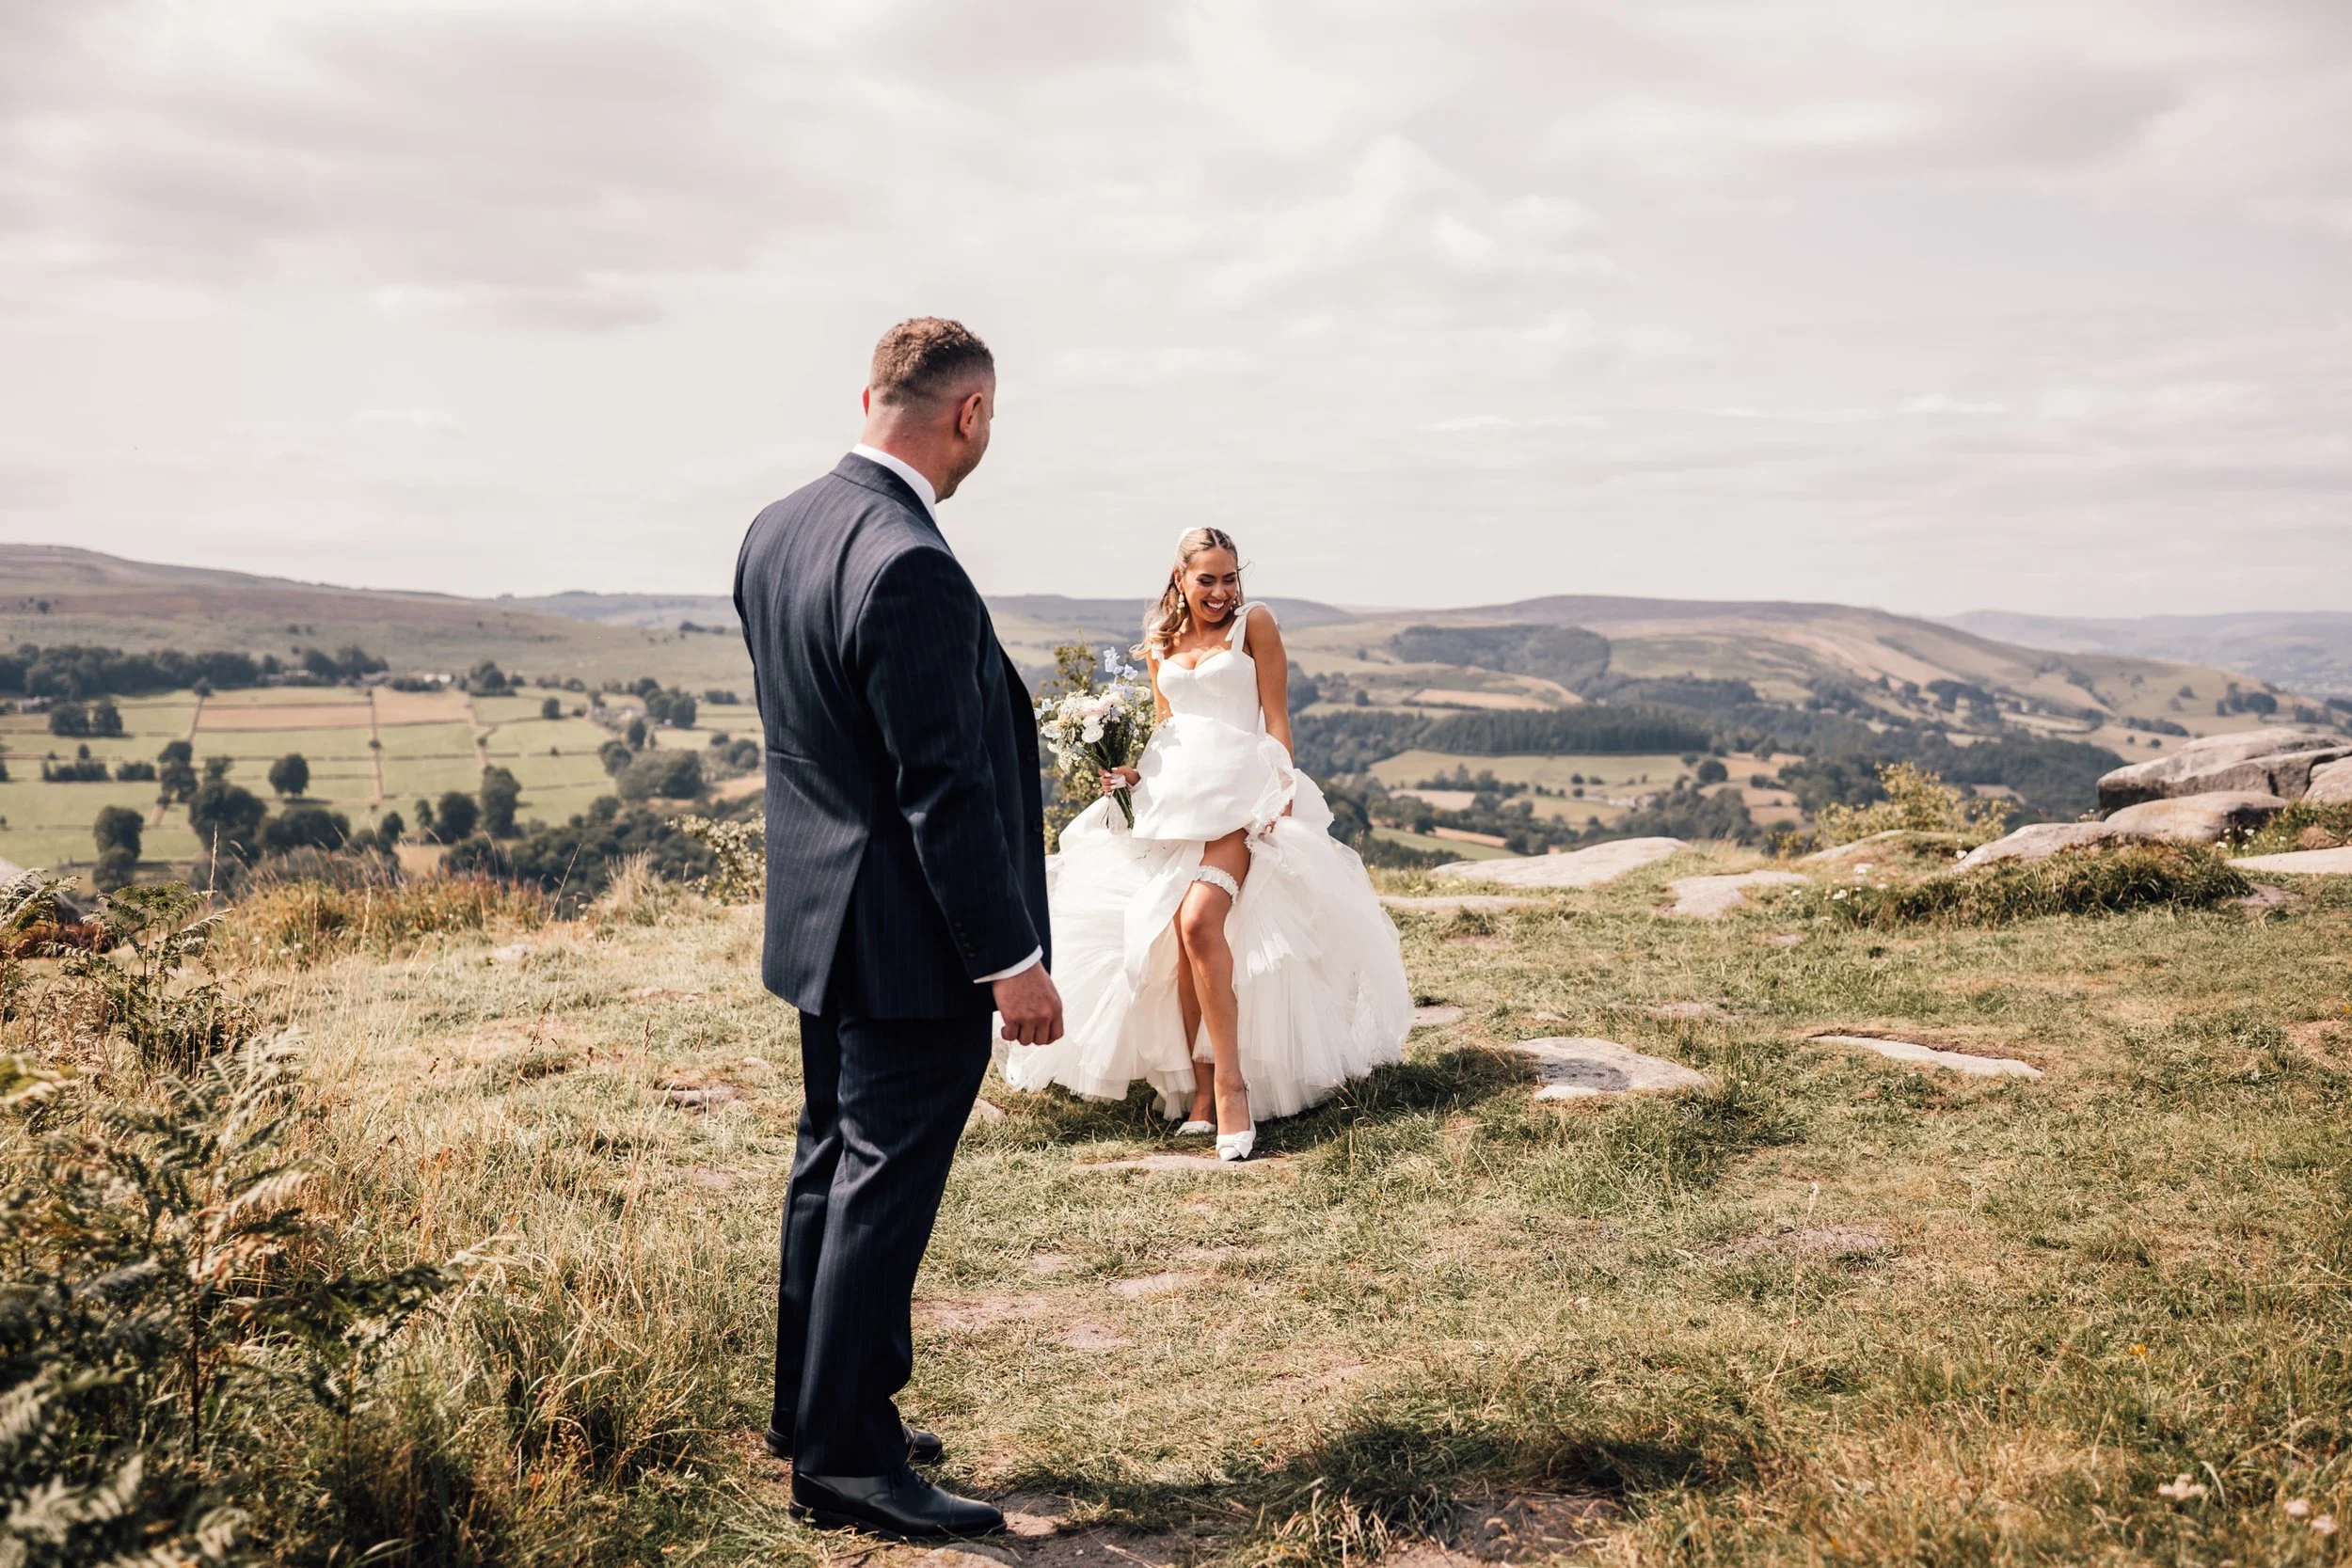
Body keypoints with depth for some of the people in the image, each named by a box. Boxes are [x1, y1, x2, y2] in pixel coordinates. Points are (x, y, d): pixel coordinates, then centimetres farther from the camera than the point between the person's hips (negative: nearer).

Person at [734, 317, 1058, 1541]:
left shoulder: (776, 531, 4)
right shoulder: (911, 570, -25)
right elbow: (946, 790, -24)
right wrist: (1011, 958, -17)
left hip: (821, 918, 10)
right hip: (913, 940, -9)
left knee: (832, 1168, 20)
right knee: (883, 1190, 1)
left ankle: (813, 1406, 35)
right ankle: (844, 1460, 13)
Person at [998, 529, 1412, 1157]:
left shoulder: (1254, 623, 4)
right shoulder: (1160, 644, 17)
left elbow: (1275, 718, 1)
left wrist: (1283, 791, -9)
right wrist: (1131, 772, 6)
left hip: (1239, 791, -5)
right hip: (1170, 794, 5)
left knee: (1200, 922, -24)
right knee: (1179, 939, -3)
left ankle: (1230, 1081, -19)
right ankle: (1200, 1087, 5)